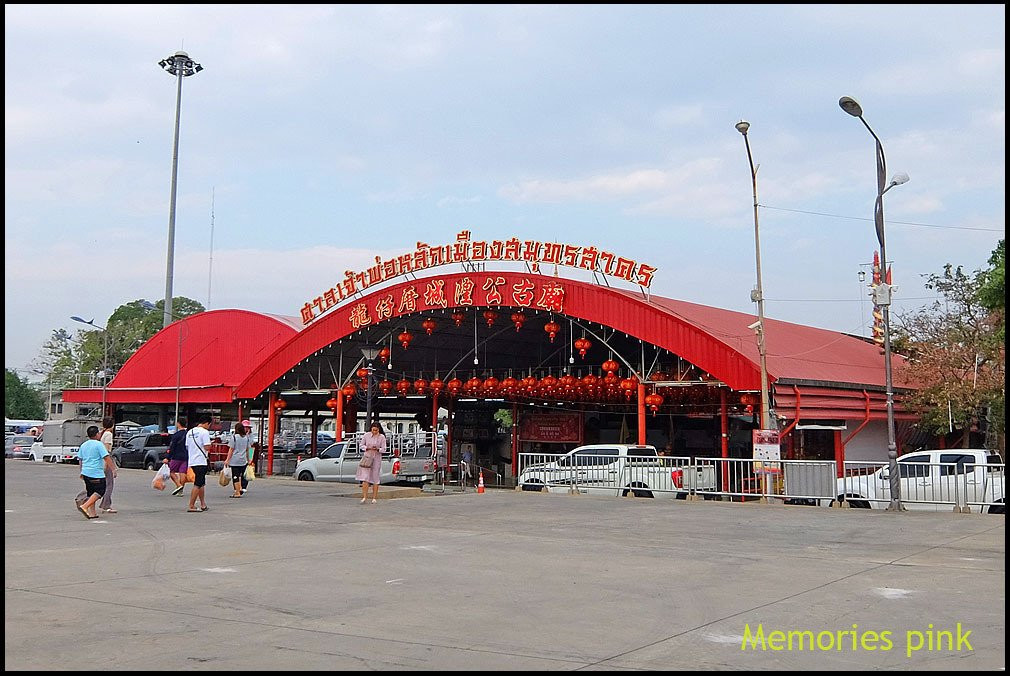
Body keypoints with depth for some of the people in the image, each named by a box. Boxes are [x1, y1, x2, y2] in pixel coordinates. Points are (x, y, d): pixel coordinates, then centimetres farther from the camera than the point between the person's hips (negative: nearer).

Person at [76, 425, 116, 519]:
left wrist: (81, 472, 28)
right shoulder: (99, 444, -9)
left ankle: (92, 513, 10)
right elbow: (107, 458, -14)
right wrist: (113, 469, -11)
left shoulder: (83, 445, 13)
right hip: (97, 473, -8)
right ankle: (84, 506, -15)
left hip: (86, 473, 8)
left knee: (91, 492, 13)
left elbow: (80, 459, 19)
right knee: (100, 491, -1)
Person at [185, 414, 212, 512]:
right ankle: (191, 506, -8)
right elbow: (206, 447, -14)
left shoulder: (189, 432, 14)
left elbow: (187, 447, 18)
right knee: (198, 484, -6)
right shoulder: (204, 432, -10)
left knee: (202, 483, 18)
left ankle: (203, 504, 23)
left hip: (192, 461, 9)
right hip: (201, 461, -9)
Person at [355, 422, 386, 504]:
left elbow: (384, 449, -2)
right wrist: (368, 448, -12)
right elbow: (361, 445, 7)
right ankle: (364, 497, -3)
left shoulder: (382, 437, -3)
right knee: (365, 478, -8)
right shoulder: (366, 435, 0)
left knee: (375, 478, 4)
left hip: (376, 459, 0)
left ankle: (374, 498, 12)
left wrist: (377, 449, -22)